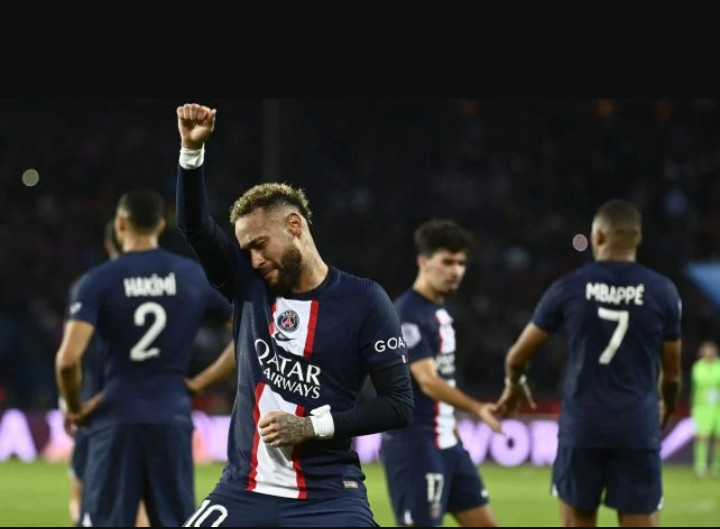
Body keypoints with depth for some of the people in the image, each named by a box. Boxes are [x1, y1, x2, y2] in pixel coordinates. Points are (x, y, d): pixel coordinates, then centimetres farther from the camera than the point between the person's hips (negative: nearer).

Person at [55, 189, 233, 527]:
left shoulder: (98, 281, -4)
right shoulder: (195, 276, 6)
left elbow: (68, 358, -14)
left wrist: (74, 407, 3)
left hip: (118, 419, -2)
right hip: (172, 419, 2)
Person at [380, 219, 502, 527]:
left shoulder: (439, 310, 13)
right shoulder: (407, 314, -17)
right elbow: (427, 381, -26)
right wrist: (477, 409, -38)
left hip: (446, 442, 10)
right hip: (413, 444, -10)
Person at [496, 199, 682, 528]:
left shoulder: (569, 288, 0)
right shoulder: (662, 291, 0)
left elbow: (519, 355, 10)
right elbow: (672, 372, 10)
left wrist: (514, 386, 33)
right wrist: (667, 407, 33)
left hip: (582, 426, 0)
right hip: (638, 427, 0)